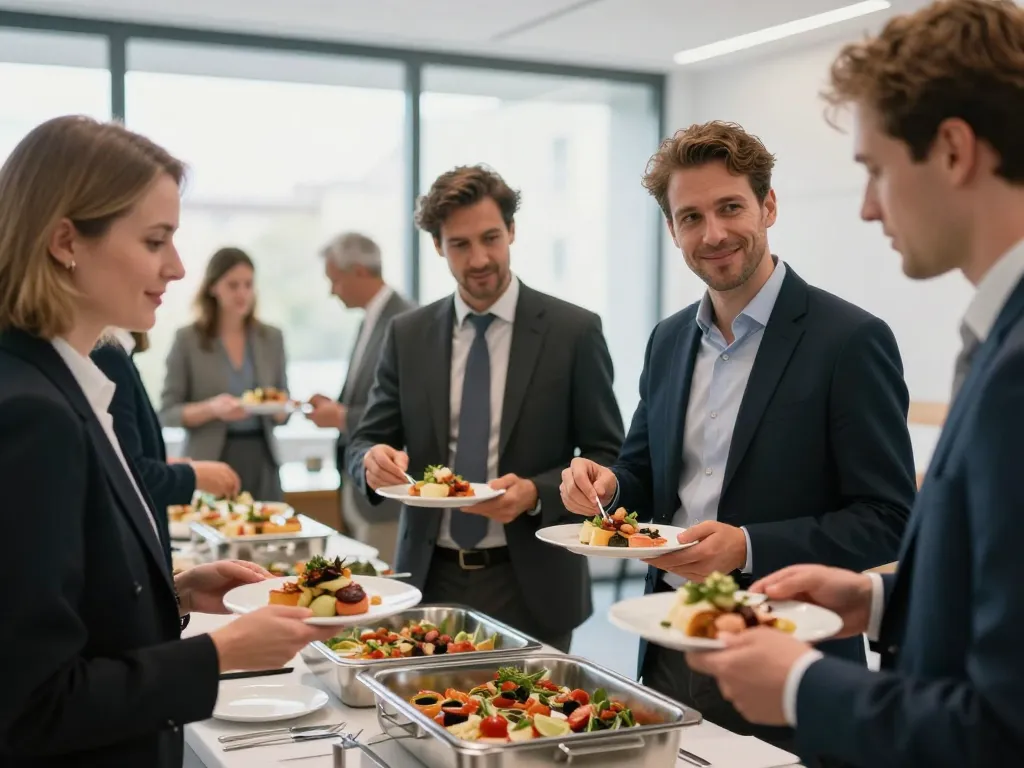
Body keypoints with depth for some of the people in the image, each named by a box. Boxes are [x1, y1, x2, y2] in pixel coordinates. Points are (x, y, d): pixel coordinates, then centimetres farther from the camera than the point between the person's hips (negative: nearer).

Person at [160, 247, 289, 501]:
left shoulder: (271, 338, 7)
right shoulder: (187, 339, -2)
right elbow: (167, 413, -3)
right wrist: (211, 408, -18)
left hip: (261, 460, 3)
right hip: (211, 462, -3)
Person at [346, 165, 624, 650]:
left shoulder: (574, 331, -6)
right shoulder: (408, 335, 4)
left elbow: (608, 458, -3)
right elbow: (364, 442, 6)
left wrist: (535, 493, -21)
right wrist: (374, 460, -17)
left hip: (531, 586, -2)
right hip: (431, 579, 3)